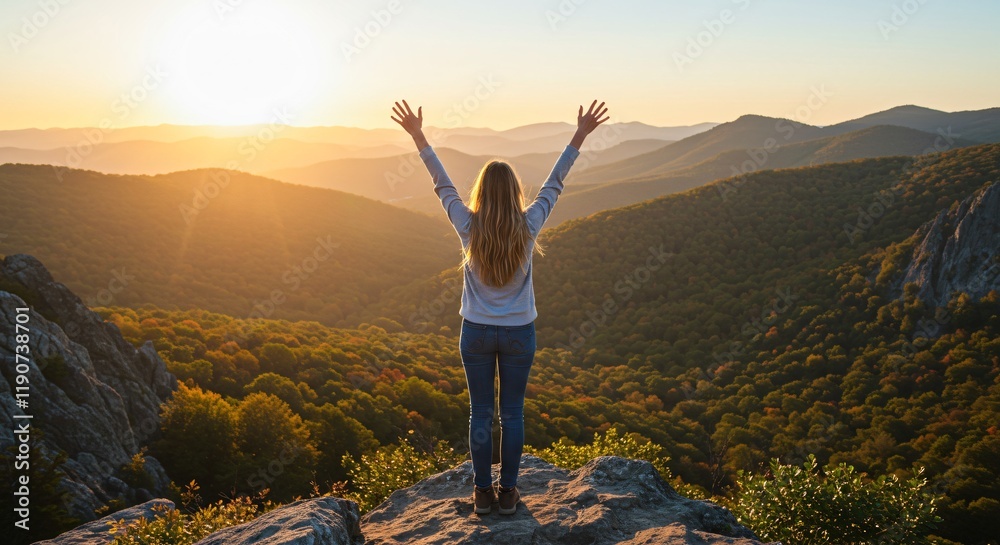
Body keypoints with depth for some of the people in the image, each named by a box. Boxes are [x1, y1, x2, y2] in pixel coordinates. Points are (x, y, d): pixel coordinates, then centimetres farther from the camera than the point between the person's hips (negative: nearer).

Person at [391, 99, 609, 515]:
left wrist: (418, 136, 6)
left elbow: (442, 184, -2)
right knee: (512, 414, 10)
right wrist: (580, 136, 4)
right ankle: (508, 493, 19)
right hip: (518, 333, 0)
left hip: (476, 332, 0)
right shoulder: (527, 227, -11)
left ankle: (483, 492, 20)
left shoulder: (469, 228, -11)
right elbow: (554, 184, -2)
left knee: (480, 414, 11)